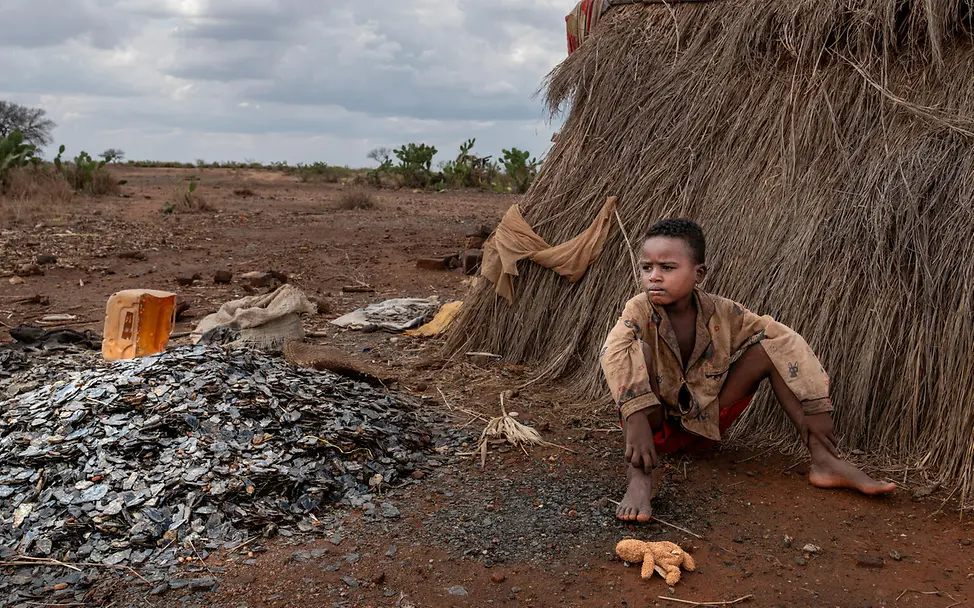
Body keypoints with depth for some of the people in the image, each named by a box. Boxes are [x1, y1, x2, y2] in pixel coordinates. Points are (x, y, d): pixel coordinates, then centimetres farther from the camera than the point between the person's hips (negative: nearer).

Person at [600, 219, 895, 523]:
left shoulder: (720, 312, -11)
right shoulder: (639, 310, -21)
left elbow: (785, 340, -10)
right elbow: (614, 354, -41)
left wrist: (813, 410, -16)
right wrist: (637, 423, -55)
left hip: (706, 423, 4)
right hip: (657, 424, -4)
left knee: (770, 347, -10)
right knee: (641, 349, -33)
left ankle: (825, 461, -11)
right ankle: (639, 478, -41)